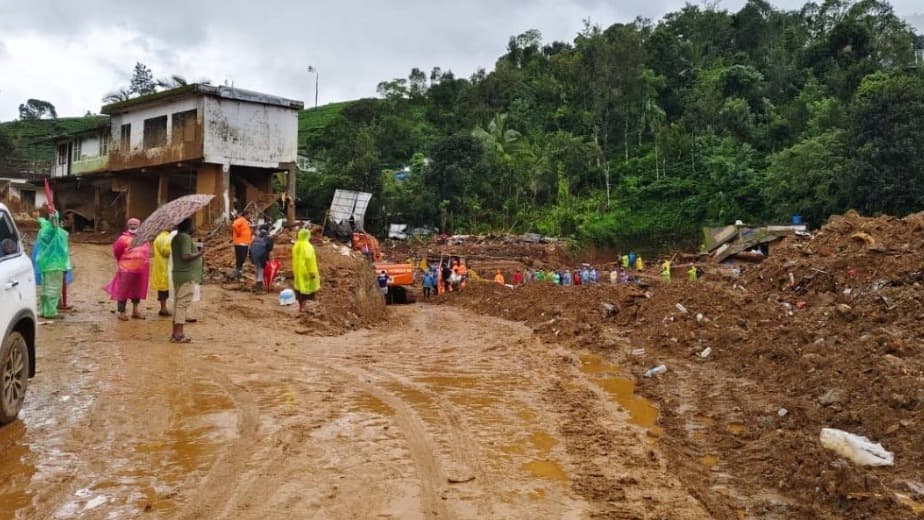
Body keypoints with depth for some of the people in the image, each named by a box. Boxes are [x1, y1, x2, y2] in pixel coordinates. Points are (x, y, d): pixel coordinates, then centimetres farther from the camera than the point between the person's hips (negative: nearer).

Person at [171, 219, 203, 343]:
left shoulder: (176, 238, 15)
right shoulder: (186, 237, -14)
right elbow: (186, 256, -23)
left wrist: (196, 252, 18)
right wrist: (199, 253, -10)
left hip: (178, 275, 10)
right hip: (187, 276, -10)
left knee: (177, 304, 13)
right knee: (183, 304, -7)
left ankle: (176, 333, 18)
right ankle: (179, 334, -5)